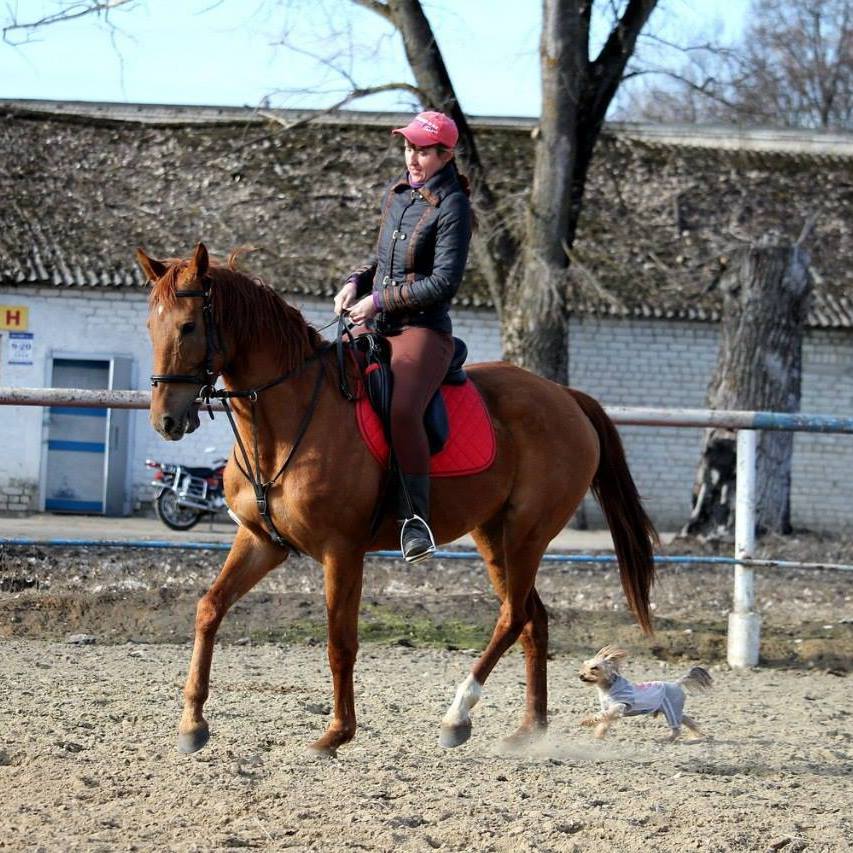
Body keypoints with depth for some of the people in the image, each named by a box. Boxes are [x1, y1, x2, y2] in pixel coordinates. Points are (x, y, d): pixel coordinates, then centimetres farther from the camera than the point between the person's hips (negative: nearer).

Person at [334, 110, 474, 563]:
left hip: (424, 329, -8)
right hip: (374, 324, 8)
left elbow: (444, 283, -16)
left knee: (402, 410, -32)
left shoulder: (451, 205, -10)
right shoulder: (396, 193, 12)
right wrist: (355, 282, 7)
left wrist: (379, 299, -15)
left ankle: (415, 518, -25)